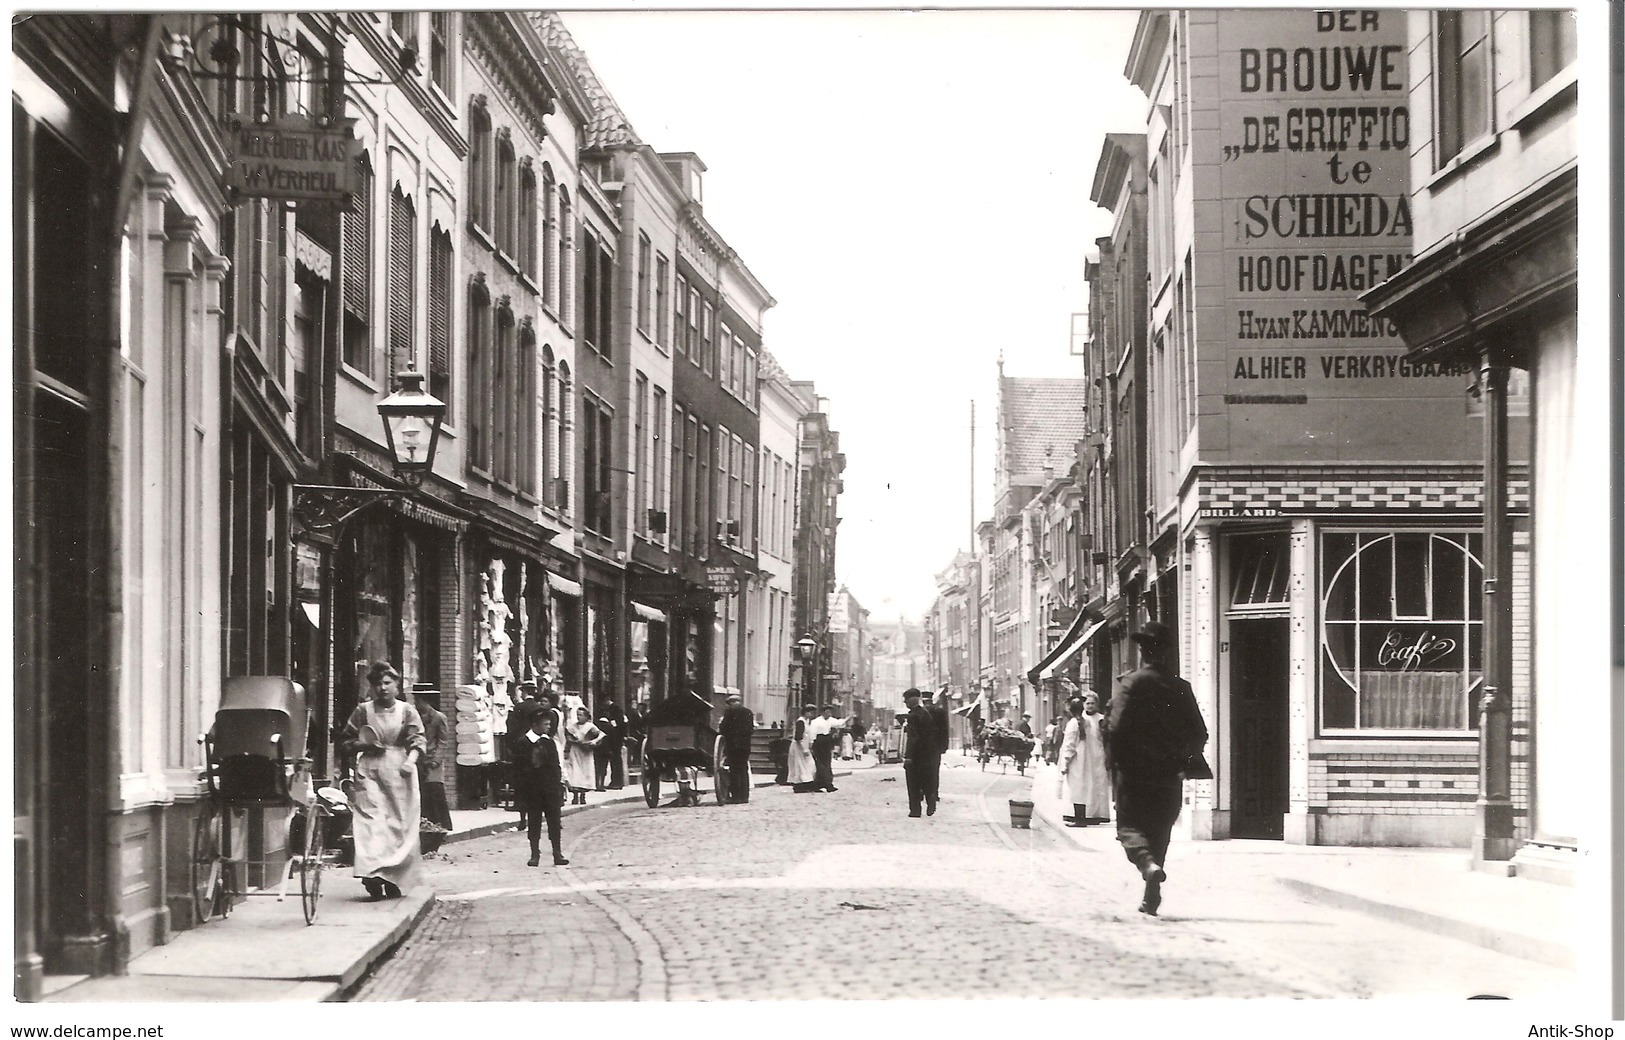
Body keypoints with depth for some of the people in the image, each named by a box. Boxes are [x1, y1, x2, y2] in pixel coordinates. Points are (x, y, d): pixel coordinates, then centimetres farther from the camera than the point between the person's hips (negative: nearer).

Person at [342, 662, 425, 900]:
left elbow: (417, 742, 1)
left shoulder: (407, 711, 8)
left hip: (399, 772, 1)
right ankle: (373, 876, -22)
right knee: (371, 820, -14)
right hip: (369, 771, -1)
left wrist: (410, 762, -17)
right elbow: (348, 742, 15)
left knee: (399, 823, 0)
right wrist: (364, 744, -5)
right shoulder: (363, 711, 9)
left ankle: (393, 880, 9)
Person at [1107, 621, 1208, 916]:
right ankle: (1151, 898, 15)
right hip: (1168, 777, 4)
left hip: (1134, 773, -4)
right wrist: (1181, 761, 17)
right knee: (1159, 832, 14)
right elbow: (1199, 734, 4)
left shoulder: (1131, 683, -9)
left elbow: (1117, 728, -15)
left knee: (1130, 826, 4)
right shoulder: (1181, 688, 3)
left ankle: (1149, 865, -26)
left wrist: (1113, 762, -2)